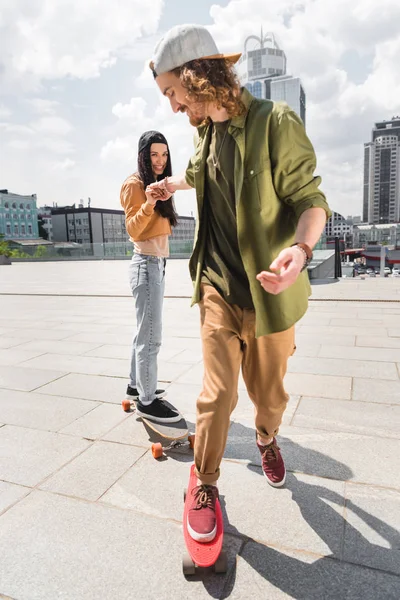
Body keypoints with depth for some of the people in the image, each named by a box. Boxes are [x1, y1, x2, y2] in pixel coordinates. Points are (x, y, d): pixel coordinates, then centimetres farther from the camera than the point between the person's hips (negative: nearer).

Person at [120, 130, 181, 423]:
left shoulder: (158, 182, 19)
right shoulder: (135, 184, -8)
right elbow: (133, 230, -20)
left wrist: (163, 199, 8)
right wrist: (148, 204, -32)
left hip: (158, 262, 9)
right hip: (146, 263, -9)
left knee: (145, 331, 14)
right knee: (150, 335, -9)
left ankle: (136, 384, 26)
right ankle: (147, 400, 1)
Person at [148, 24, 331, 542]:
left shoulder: (275, 122, -11)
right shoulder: (204, 131, 9)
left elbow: (310, 198, -14)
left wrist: (301, 248, -34)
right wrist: (174, 183, 45)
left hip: (268, 292, -3)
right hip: (218, 289, 4)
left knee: (269, 393, 13)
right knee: (217, 393, -1)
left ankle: (267, 441, 46)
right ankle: (205, 485, 21)